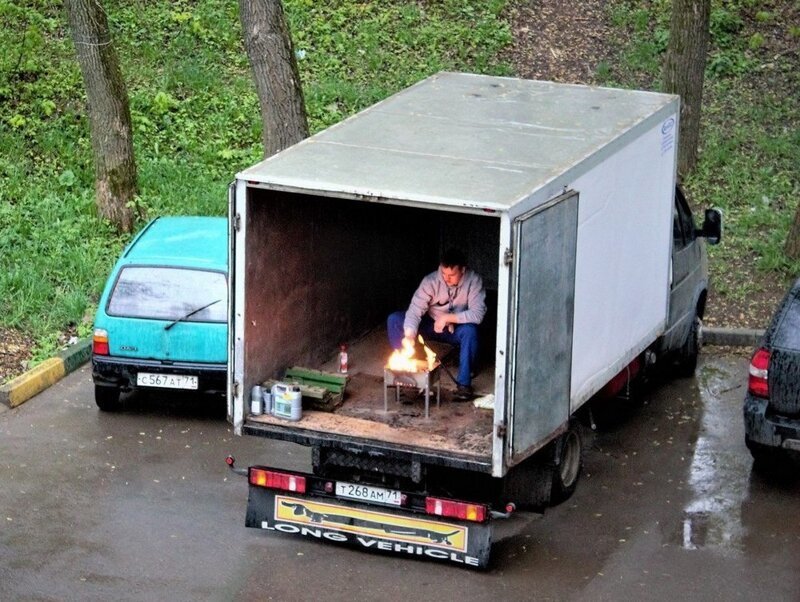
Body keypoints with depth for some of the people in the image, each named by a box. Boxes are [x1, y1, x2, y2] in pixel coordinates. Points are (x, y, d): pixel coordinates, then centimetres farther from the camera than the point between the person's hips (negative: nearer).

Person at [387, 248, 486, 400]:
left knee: (470, 330, -37)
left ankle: (464, 382, -25)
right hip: (431, 325, 2)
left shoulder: (474, 281, -22)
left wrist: (448, 317, -31)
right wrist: (410, 335, -44)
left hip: (456, 329, -2)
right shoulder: (431, 281, -20)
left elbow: (477, 314, -29)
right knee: (394, 320, -18)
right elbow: (415, 310, -27)